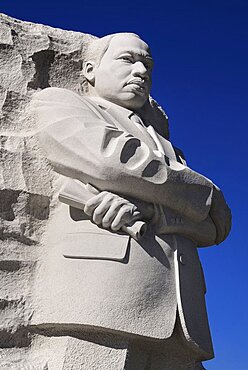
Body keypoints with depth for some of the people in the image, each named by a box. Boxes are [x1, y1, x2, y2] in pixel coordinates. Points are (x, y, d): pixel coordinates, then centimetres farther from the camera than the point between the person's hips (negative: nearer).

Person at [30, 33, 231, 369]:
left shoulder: (165, 147, 31)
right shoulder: (57, 101, 18)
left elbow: (214, 226, 14)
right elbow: (113, 160, -2)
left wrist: (148, 210, -8)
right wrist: (206, 196, 11)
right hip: (97, 305, -5)